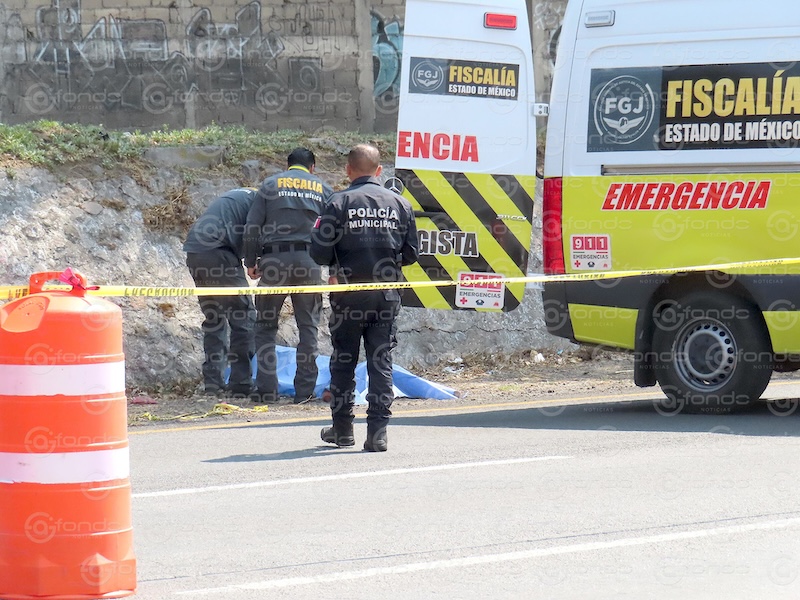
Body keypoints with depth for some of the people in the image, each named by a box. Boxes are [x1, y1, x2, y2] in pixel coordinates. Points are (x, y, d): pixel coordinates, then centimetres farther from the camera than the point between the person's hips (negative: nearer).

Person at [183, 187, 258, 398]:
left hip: (194, 254, 9)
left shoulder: (237, 196, 29)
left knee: (213, 317, 17)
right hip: (217, 254, -9)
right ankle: (241, 384, -4)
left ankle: (213, 383, 14)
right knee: (243, 317, -2)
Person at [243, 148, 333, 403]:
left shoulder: (270, 184, 10)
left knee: (266, 325, 7)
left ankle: (266, 388, 1)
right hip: (309, 262, 1)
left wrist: (251, 262, 10)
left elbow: (252, 226, 3)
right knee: (308, 325, 8)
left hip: (273, 260, -1)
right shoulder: (323, 188, 14)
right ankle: (304, 389, 6)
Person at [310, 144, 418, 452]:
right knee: (381, 362, 5)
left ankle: (342, 428, 17)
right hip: (387, 296, 2)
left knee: (343, 361, 11)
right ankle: (378, 431, -2)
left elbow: (319, 252, -11)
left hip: (349, 295, -2)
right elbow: (411, 253, 5)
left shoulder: (339, 202, -8)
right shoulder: (400, 204, 3)